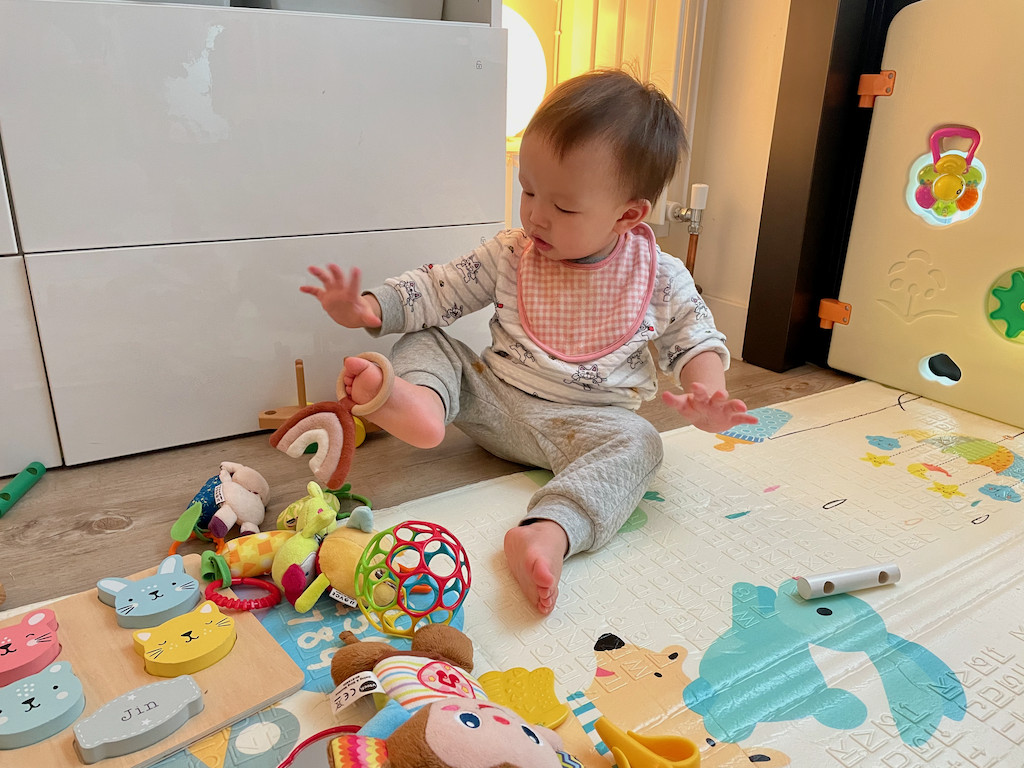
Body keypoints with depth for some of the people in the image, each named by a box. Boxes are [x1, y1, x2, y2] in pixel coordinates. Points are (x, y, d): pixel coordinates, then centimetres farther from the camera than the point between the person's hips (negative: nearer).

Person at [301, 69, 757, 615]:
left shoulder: (659, 278, -5)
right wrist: (368, 308, -15)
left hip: (583, 419, -2)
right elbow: (438, 289, 0)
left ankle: (549, 532, -52)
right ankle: (416, 400, -40)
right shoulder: (511, 254, -1)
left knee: (635, 443, -33)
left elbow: (695, 339, 3)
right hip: (492, 399, 3)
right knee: (423, 340, -8)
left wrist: (707, 394, -19)